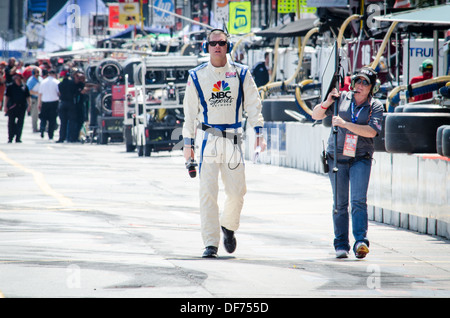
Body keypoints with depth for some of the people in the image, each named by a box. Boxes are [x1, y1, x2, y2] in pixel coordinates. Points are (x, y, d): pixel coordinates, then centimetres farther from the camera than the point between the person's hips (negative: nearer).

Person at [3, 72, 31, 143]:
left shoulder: (24, 87, 9)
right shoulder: (10, 87, 3)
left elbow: (28, 97, 13)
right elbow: (6, 97, 2)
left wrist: (29, 105, 3)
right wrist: (5, 106, -3)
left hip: (22, 107, 2)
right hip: (12, 107, -2)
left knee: (20, 123, 2)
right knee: (11, 122, 2)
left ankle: (18, 138, 8)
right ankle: (10, 138, 9)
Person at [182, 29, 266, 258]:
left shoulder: (240, 74, 5)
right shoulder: (197, 76, 4)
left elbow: (253, 105, 6)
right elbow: (190, 111, 8)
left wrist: (259, 133, -4)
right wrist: (188, 143, 6)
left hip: (233, 140, 1)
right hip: (208, 138, -1)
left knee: (237, 191, -2)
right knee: (208, 193, -6)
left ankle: (228, 226, 28)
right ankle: (211, 243, 0)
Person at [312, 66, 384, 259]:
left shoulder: (375, 106, -1)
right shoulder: (341, 98, 5)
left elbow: (372, 131, -16)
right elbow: (316, 115, 7)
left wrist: (345, 124, -22)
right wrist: (327, 103, -13)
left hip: (361, 158, -2)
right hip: (337, 157, 2)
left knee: (359, 200, -15)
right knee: (340, 203, 3)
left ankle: (361, 241, -20)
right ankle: (341, 245, 8)